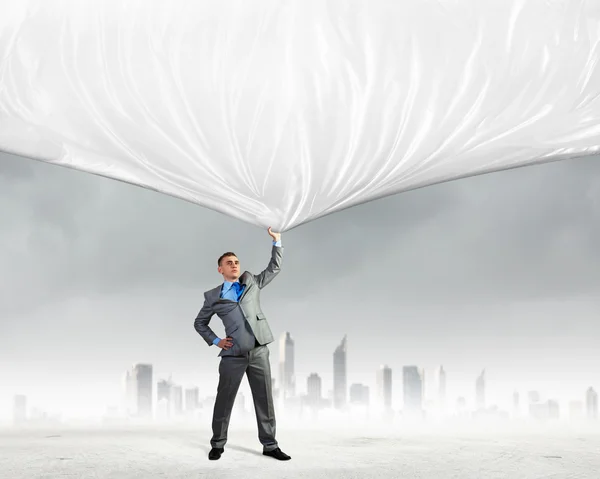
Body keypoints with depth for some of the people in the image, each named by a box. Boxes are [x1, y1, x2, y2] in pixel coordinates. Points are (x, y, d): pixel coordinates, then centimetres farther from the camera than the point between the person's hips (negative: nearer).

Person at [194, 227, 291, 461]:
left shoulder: (252, 282, 14)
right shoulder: (213, 296, 9)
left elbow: (274, 268, 18)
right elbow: (200, 323, 18)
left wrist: (276, 242, 8)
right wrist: (215, 341, 5)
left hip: (259, 351, 2)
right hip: (233, 354, -2)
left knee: (265, 399, 3)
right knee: (224, 400, 3)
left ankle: (269, 445, 9)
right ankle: (218, 444, 15)